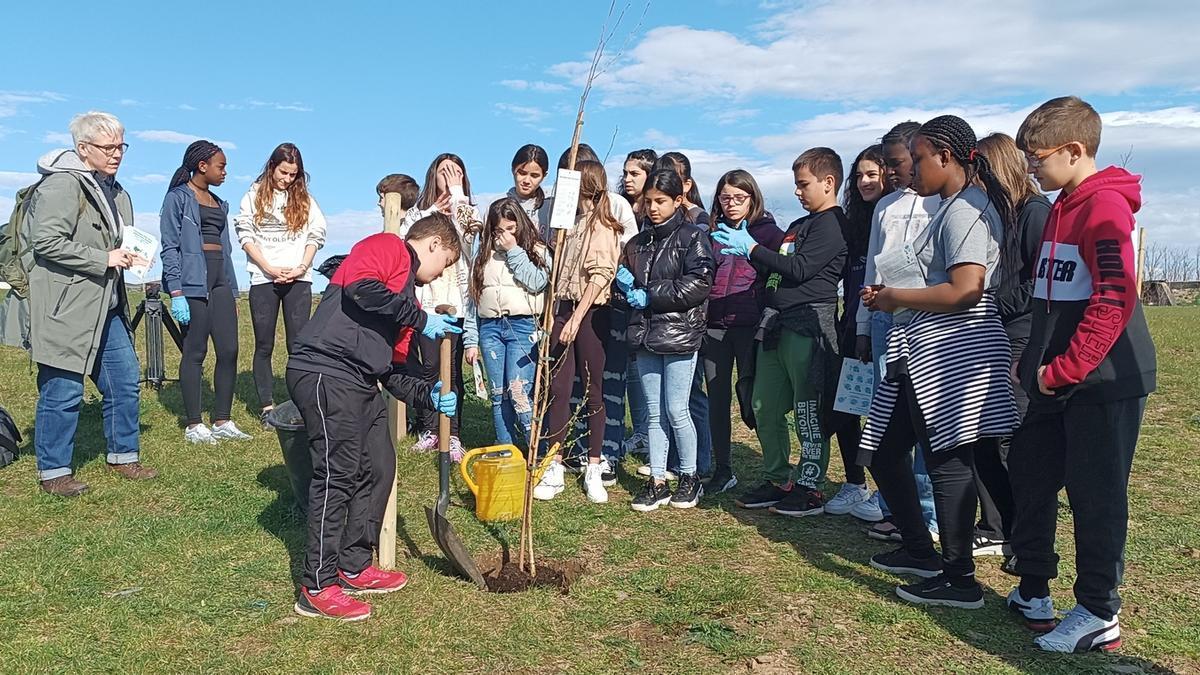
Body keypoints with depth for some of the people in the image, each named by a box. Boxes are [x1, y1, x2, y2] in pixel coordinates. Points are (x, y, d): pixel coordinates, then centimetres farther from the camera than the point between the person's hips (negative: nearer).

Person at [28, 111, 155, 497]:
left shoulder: (115, 191, 17)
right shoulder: (62, 183, -11)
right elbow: (46, 241, -20)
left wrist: (130, 255, 9)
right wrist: (104, 259, -18)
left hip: (106, 307, 9)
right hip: (67, 308, -9)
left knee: (125, 380, 12)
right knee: (63, 391, -2)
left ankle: (123, 455, 27)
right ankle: (53, 472, 12)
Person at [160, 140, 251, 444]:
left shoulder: (219, 204, 20)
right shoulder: (178, 198, -1)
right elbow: (170, 247, -7)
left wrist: (232, 292, 16)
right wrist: (176, 293, -15)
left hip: (220, 279, 7)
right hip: (193, 280, -6)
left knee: (229, 350, 1)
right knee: (195, 352, -3)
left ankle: (222, 421, 10)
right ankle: (194, 426, 6)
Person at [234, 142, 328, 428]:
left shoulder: (305, 199, 12)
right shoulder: (254, 196, 7)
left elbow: (316, 235, 8)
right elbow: (245, 235, 1)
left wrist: (302, 267, -6)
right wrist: (270, 268, -8)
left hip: (298, 279, 1)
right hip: (263, 279, 0)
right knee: (264, 345, 2)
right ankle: (267, 406, 6)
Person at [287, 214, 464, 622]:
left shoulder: (408, 299, 25)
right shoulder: (388, 247, 1)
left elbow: (394, 372, 24)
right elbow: (360, 287, -20)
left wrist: (429, 396, 8)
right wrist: (419, 319, -11)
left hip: (361, 384, 10)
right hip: (326, 373, -10)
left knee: (379, 469, 14)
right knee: (339, 474, -8)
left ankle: (354, 569, 28)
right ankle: (317, 589, 2)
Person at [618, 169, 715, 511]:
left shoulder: (694, 237, -5)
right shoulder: (638, 242, 14)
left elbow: (698, 285, -15)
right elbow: (626, 281, 23)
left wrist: (649, 296, -14)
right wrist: (625, 282, -2)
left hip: (680, 335, -6)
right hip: (646, 336, 6)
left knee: (676, 410, -1)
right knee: (654, 413, 9)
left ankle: (690, 477, 17)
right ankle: (657, 482, 17)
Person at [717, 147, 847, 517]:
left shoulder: (832, 224, -7)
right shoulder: (798, 225, 22)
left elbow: (799, 268, -16)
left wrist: (751, 248, -9)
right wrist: (745, 248, 9)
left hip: (808, 325, -9)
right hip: (776, 324, 9)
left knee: (808, 412, -2)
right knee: (765, 409, 11)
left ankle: (810, 489, 8)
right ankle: (778, 480, 22)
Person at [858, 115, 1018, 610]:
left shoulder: (966, 209, -12)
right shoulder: (951, 208, 19)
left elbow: (965, 291, -23)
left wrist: (897, 297, -12)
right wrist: (891, 294, 8)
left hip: (952, 352, -11)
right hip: (923, 354, 11)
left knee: (948, 462, -3)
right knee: (883, 452, 14)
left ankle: (959, 579, 10)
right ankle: (919, 551, 29)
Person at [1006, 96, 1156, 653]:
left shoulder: (1105, 205, -15)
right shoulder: (1062, 207, 14)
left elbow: (1114, 301, -24)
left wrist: (1062, 370, -20)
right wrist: (1036, 362, 13)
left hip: (1103, 381, -9)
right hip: (1058, 380, 9)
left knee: (1095, 495, 0)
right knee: (1030, 475, 14)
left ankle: (1099, 616, 14)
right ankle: (1032, 588, 29)